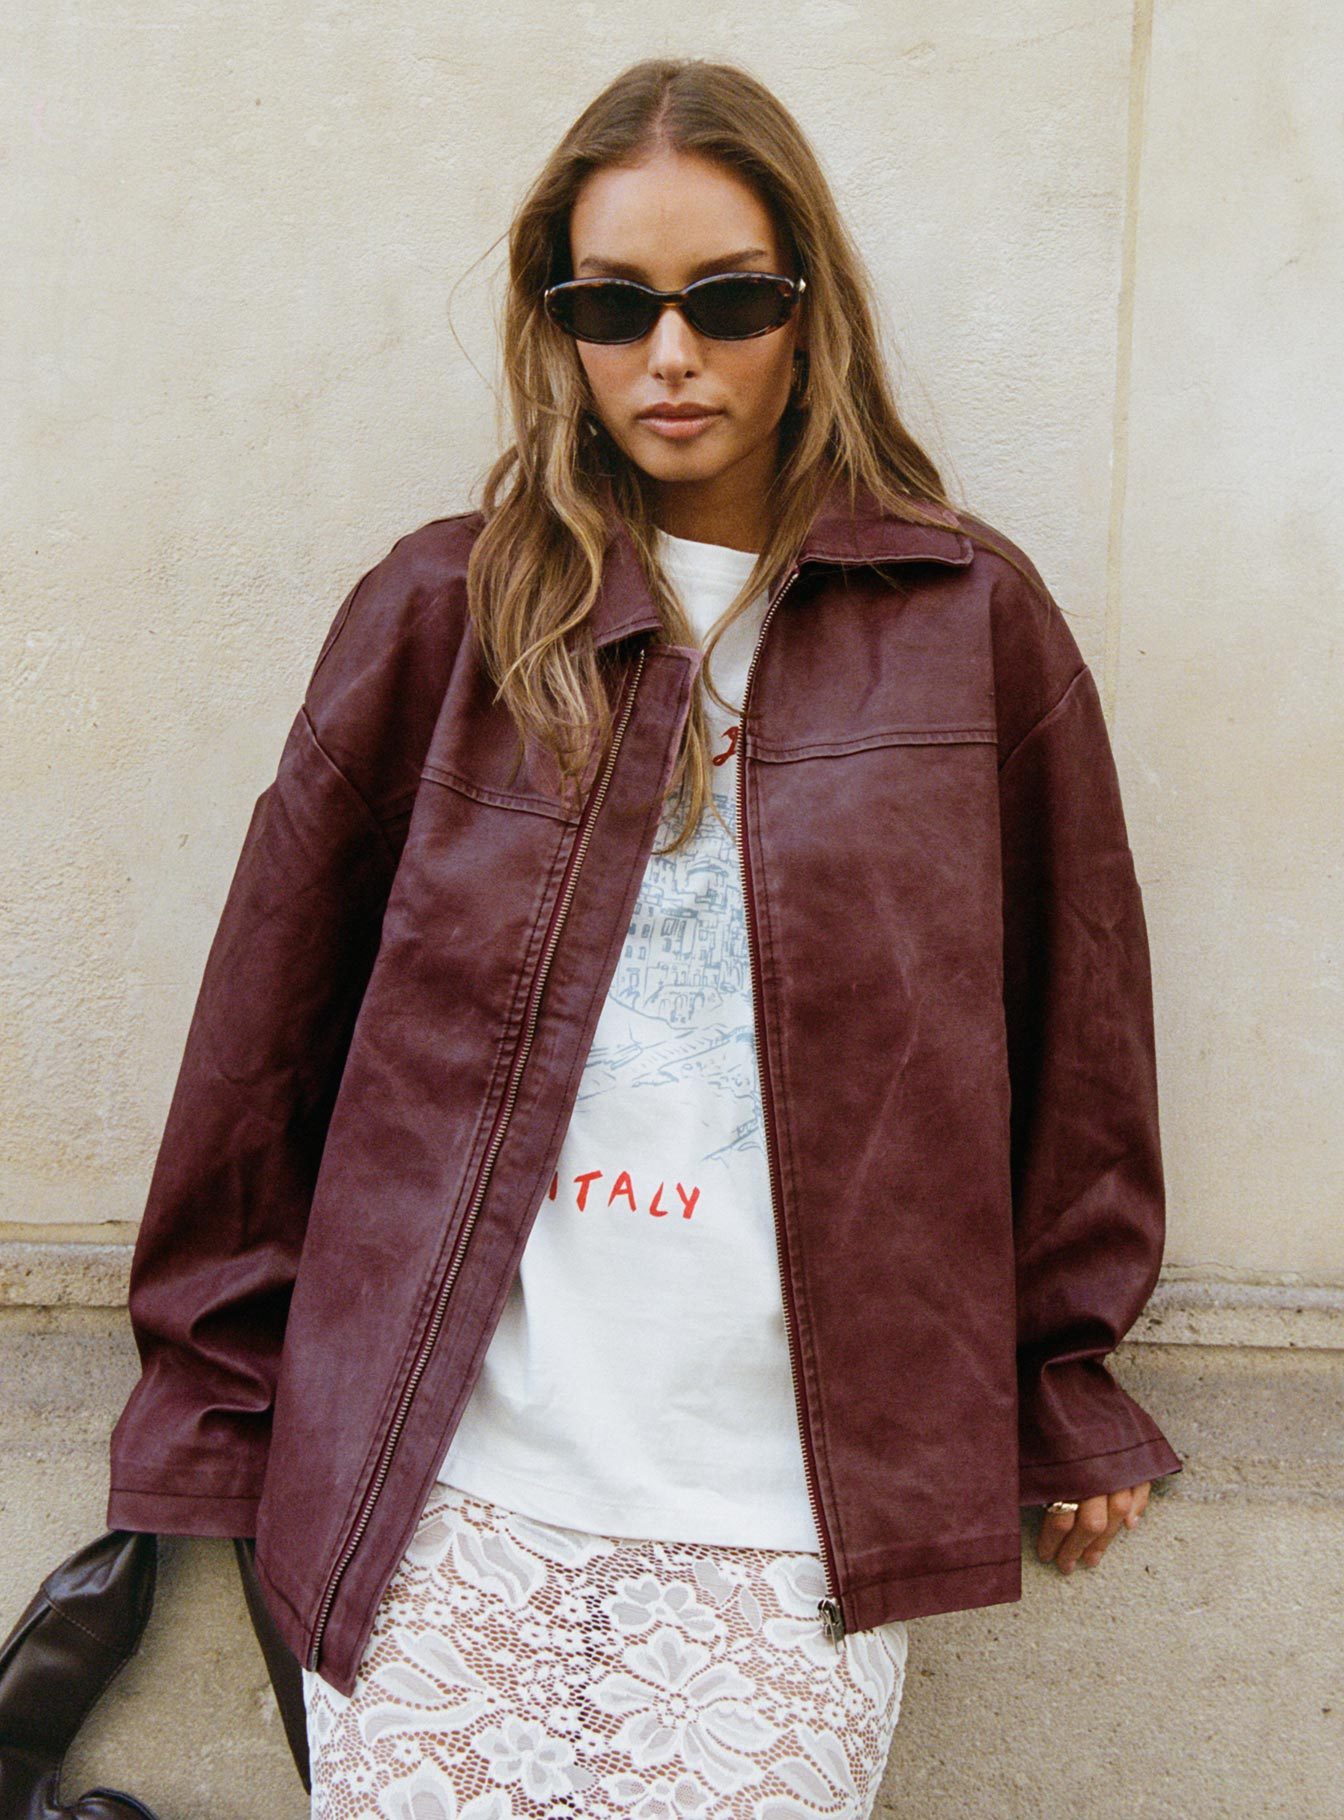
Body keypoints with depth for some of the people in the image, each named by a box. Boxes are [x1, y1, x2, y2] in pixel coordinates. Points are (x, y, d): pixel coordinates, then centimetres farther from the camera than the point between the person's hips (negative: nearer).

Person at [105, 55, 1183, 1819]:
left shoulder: (969, 618, 4)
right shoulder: (441, 611, 3)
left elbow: (1070, 1012, 9)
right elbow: (277, 1002, 6)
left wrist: (1067, 1383, 13)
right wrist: (221, 1386, 8)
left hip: (785, 1509, 0)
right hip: (442, 1485, 1)